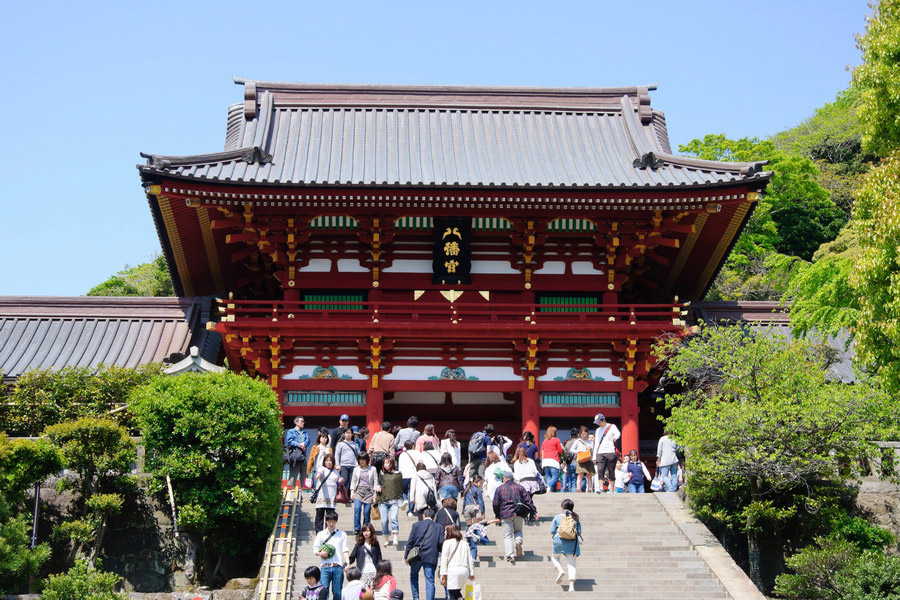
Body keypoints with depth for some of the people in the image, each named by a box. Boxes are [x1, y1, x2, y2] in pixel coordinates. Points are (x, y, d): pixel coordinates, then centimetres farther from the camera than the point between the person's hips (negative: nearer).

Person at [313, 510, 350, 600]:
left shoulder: (342, 534, 12)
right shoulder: (321, 534, 14)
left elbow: (345, 550, 6)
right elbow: (315, 549, 12)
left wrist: (347, 563, -9)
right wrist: (320, 553, -10)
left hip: (338, 567, 0)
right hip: (325, 567, 0)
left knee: (337, 593, 0)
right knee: (324, 590, -12)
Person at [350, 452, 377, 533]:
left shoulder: (372, 469, 9)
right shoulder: (356, 469, 14)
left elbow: (375, 481, 6)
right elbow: (353, 481, 15)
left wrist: (375, 493, -1)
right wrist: (352, 491, 3)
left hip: (369, 493, -1)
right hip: (358, 492, 1)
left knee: (367, 512, -4)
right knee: (357, 509, -17)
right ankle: (356, 529, -17)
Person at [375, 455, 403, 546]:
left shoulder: (397, 474, 7)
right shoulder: (381, 474, 14)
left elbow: (401, 487, 9)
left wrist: (400, 500, 4)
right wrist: (377, 488, 3)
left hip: (394, 500, -3)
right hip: (383, 501, 3)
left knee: (393, 518, -20)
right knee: (384, 521, -1)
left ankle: (395, 539, -23)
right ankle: (386, 539, 12)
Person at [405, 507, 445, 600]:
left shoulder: (416, 525, 5)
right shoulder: (439, 527, 8)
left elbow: (410, 541, 1)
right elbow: (441, 542, 0)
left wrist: (407, 556, 7)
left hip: (417, 556, 0)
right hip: (431, 557, 0)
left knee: (413, 576, 21)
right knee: (430, 580, 0)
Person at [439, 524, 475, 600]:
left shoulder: (447, 542, 5)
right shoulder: (464, 543, 21)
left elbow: (444, 559, -2)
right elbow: (469, 559, 18)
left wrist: (443, 574, -6)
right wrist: (472, 573, 17)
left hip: (453, 569, -6)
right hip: (465, 570, 6)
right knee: (457, 592, 18)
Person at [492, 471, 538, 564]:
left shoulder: (499, 489, 7)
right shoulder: (519, 487, 10)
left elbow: (495, 504, 5)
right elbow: (528, 500, 6)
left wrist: (497, 515, 17)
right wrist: (534, 511, 9)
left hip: (505, 514, -1)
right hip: (518, 514, 1)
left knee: (507, 535, 2)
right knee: (518, 531, 21)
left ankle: (510, 555, -11)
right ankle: (518, 541, -11)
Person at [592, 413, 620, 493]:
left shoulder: (612, 427, 6)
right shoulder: (598, 430, 22)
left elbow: (618, 433, -16)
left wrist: (615, 437, -41)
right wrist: (594, 456, 14)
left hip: (610, 452, -4)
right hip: (600, 453, 4)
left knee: (611, 471, -3)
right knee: (600, 470, -10)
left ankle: (611, 489, 0)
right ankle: (600, 487, -16)